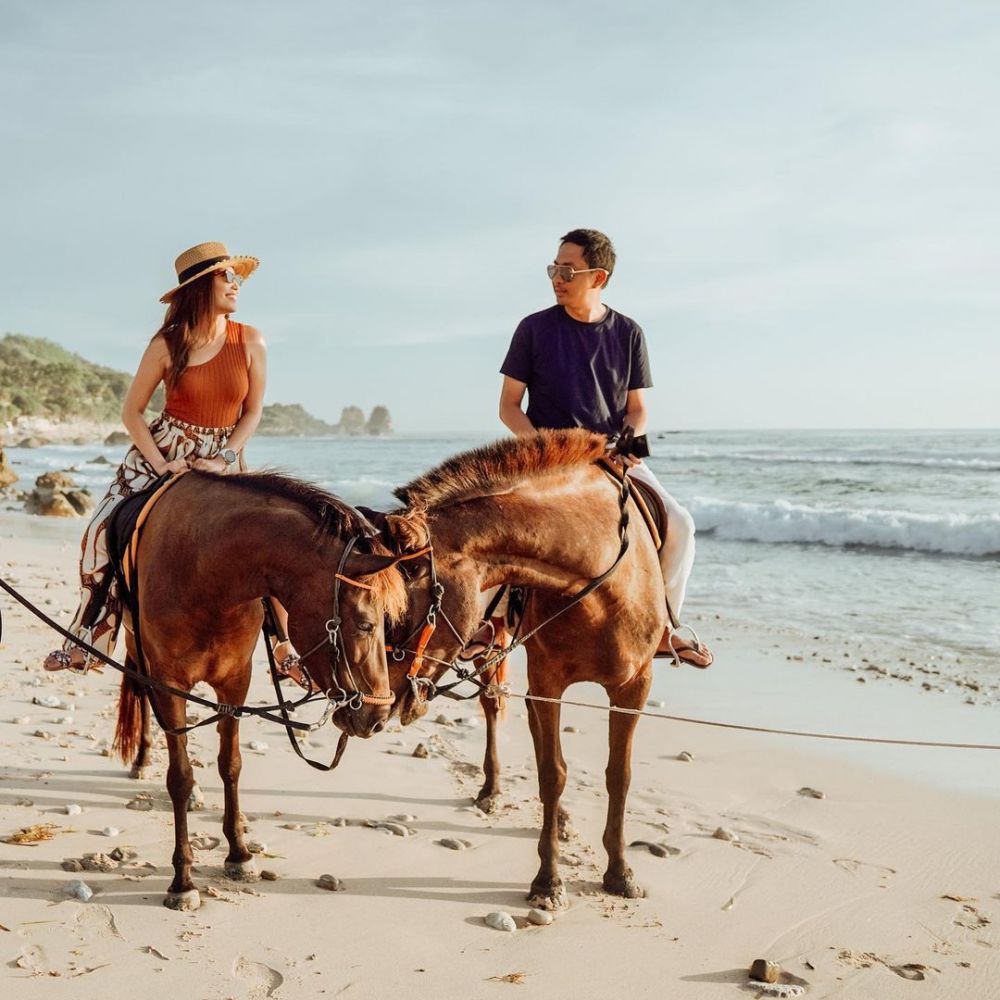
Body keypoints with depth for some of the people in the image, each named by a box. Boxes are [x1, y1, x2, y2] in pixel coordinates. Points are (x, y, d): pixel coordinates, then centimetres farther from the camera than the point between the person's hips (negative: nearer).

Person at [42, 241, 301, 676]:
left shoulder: (250, 341, -6)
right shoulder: (167, 344, -8)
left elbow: (252, 412, 0)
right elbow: (131, 411, -3)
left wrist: (223, 459, -13)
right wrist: (162, 465, -13)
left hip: (223, 457, 0)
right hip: (162, 451, 0)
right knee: (104, 532, -9)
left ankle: (285, 646, 4)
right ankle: (87, 640, 8)